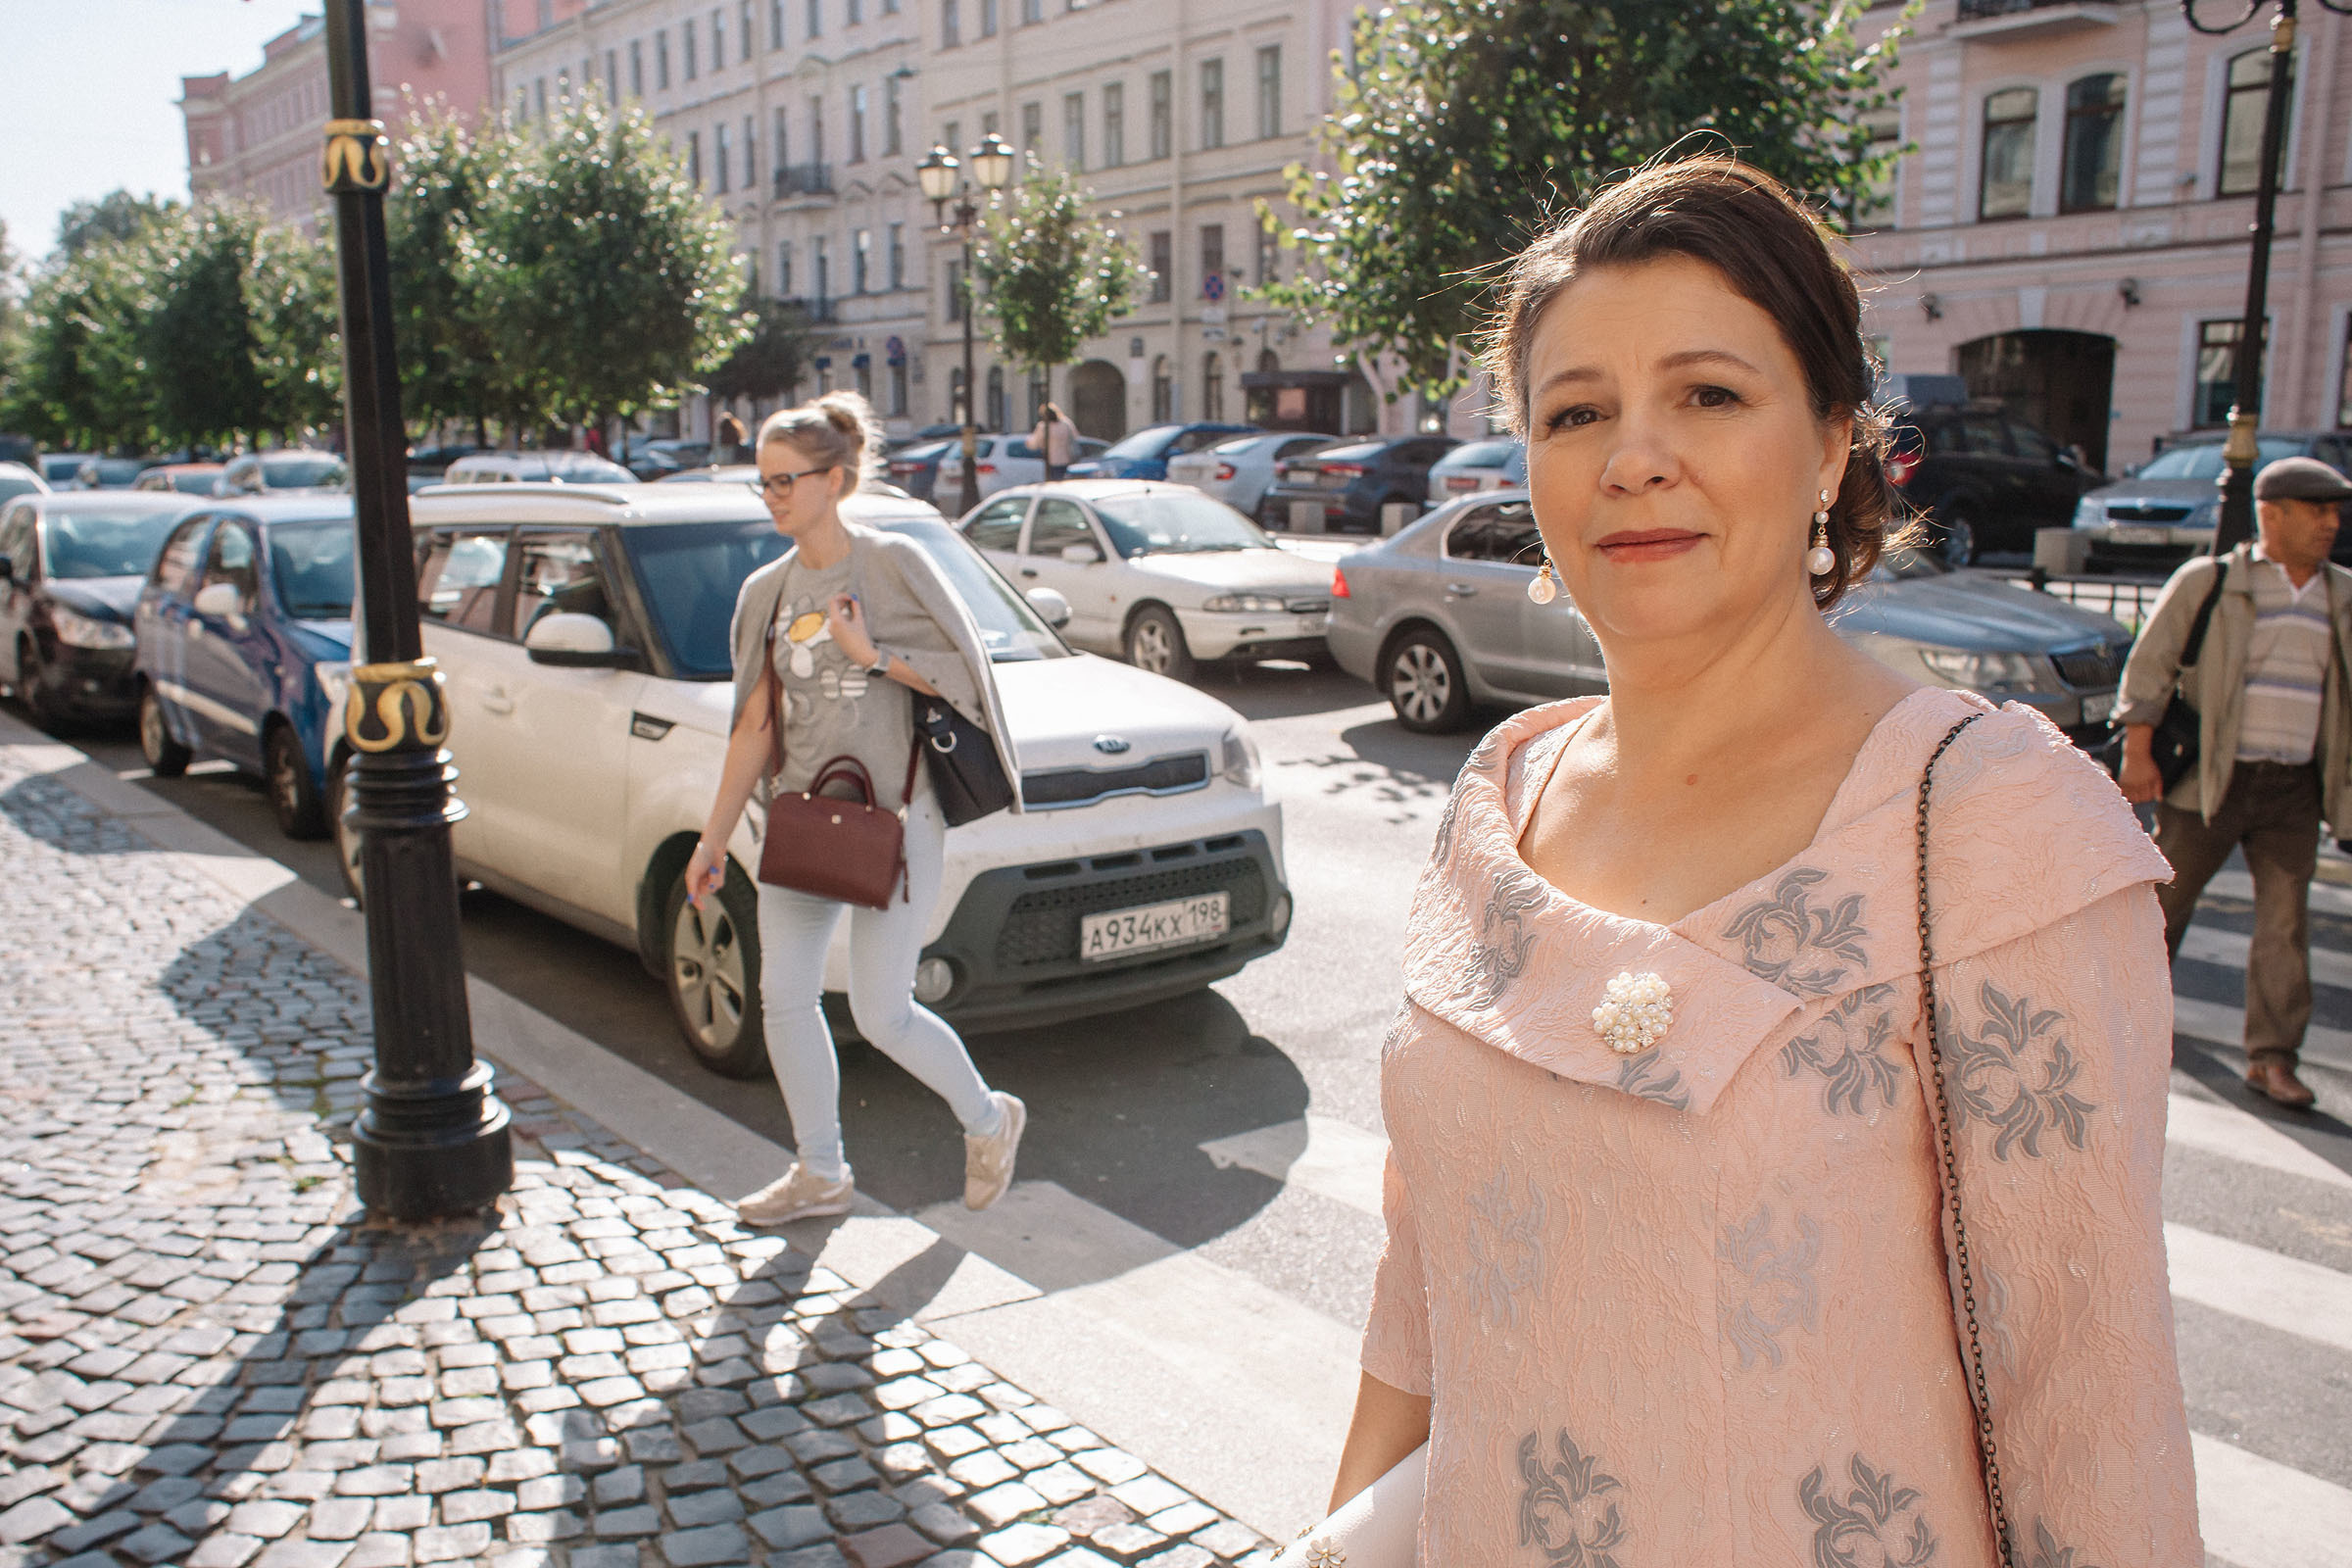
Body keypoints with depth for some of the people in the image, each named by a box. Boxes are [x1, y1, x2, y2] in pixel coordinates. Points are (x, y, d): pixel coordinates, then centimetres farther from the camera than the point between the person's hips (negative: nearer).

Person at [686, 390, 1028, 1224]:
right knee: (785, 996, 5)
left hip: (891, 812, -6)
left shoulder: (891, 562, -6)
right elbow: (755, 724, 11)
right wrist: (714, 839, 9)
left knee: (881, 1013, -4)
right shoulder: (768, 590, 9)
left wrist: (870, 654, -19)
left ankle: (989, 1119, 22)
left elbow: (961, 674, -7)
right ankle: (821, 1173, 23)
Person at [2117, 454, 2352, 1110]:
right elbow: (2150, 662, -4)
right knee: (2165, 897, 8)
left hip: (2294, 790, 4)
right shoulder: (2208, 582, -2)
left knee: (2286, 921, 0)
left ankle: (2272, 1057, 5)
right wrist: (2137, 751, -10)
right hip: (2211, 779, -3)